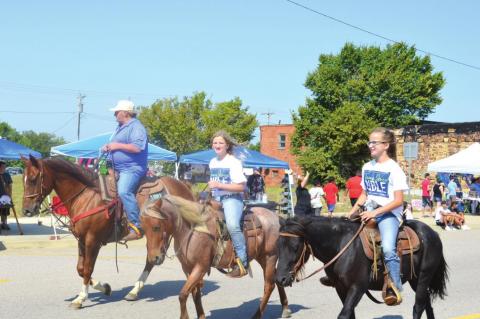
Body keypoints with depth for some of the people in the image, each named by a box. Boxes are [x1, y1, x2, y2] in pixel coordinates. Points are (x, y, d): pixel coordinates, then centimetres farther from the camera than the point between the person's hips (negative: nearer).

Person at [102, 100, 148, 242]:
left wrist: (117, 146, -20)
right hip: (117, 169, 11)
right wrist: (108, 147, 10)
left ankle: (136, 227, -30)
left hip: (131, 168, -11)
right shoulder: (120, 127, 20)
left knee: (124, 191, -31)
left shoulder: (136, 127, -11)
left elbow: (137, 147, -25)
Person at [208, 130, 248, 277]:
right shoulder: (212, 162, 13)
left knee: (232, 225, -31)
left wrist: (219, 185, -21)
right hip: (216, 199, 8)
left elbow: (241, 187, -16)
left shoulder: (234, 162, -8)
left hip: (231, 198, -8)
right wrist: (211, 188, 9)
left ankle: (242, 262, -27)